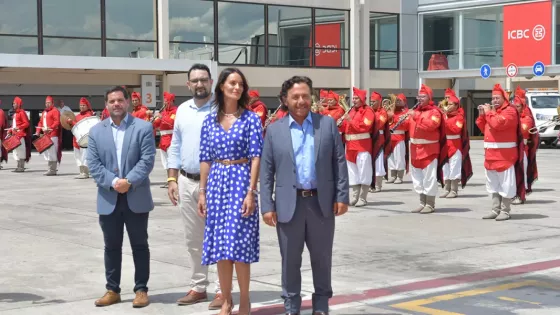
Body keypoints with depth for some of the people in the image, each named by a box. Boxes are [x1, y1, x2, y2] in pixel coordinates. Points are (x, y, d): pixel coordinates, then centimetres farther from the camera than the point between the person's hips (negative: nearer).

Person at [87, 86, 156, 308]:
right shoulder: (96, 131, 7)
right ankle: (112, 290, 18)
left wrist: (128, 181, -19)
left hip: (136, 198, -2)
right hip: (108, 199, 2)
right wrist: (113, 182, -15)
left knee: (139, 245, 6)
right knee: (112, 246, 9)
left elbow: (147, 160, -8)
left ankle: (141, 290, 13)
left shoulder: (143, 127, 0)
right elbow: (93, 164, 0)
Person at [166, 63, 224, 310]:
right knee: (193, 239, 13)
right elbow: (175, 147, 14)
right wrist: (172, 180, 8)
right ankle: (198, 287, 23)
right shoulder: (182, 110, 11)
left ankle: (222, 290, 5)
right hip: (186, 182, 6)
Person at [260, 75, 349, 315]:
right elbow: (266, 171, 2)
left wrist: (342, 196, -3)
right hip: (289, 204, 0)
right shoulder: (274, 130, 4)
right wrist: (267, 205, -5)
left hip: (322, 202, 0)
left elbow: (339, 162, 3)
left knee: (322, 258, 10)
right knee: (290, 259, 7)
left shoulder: (328, 124, 5)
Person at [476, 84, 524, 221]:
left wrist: (488, 112, -12)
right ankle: (495, 210, 20)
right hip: (491, 154, 9)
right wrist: (482, 115, 7)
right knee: (493, 184, 13)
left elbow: (498, 123, -25)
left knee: (505, 184, -6)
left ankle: (505, 211, -3)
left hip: (505, 154, -9)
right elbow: (484, 129, 20)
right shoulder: (492, 111, 19)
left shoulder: (510, 111, -9)